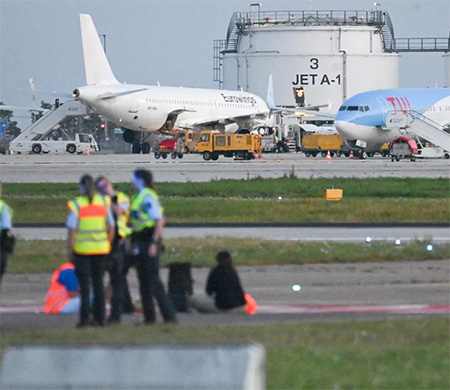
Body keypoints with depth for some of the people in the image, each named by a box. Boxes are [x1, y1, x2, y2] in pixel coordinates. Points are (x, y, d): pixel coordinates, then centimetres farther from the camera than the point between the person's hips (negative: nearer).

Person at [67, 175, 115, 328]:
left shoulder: (76, 204, -9)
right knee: (98, 282, 11)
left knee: (84, 282, 0)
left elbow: (72, 230, -12)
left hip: (82, 248, -3)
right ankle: (99, 318, 11)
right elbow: (111, 227, 6)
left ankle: (85, 317, -6)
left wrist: (70, 249, -4)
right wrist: (107, 245, 16)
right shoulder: (103, 202, 4)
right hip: (100, 248, 3)